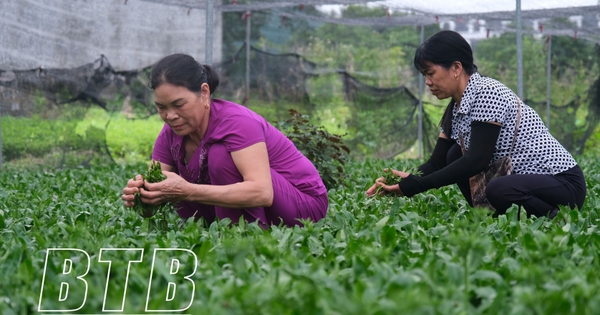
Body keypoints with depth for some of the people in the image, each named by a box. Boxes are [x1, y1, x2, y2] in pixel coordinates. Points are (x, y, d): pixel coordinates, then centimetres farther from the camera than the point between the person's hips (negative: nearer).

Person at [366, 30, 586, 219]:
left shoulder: (487, 93, -20)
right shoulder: (455, 110, 7)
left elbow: (477, 160, -27)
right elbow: (437, 163, 7)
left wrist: (414, 186, -27)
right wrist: (402, 181, -12)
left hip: (563, 183, -9)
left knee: (498, 191, -35)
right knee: (455, 157, -1)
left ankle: (555, 220, -8)